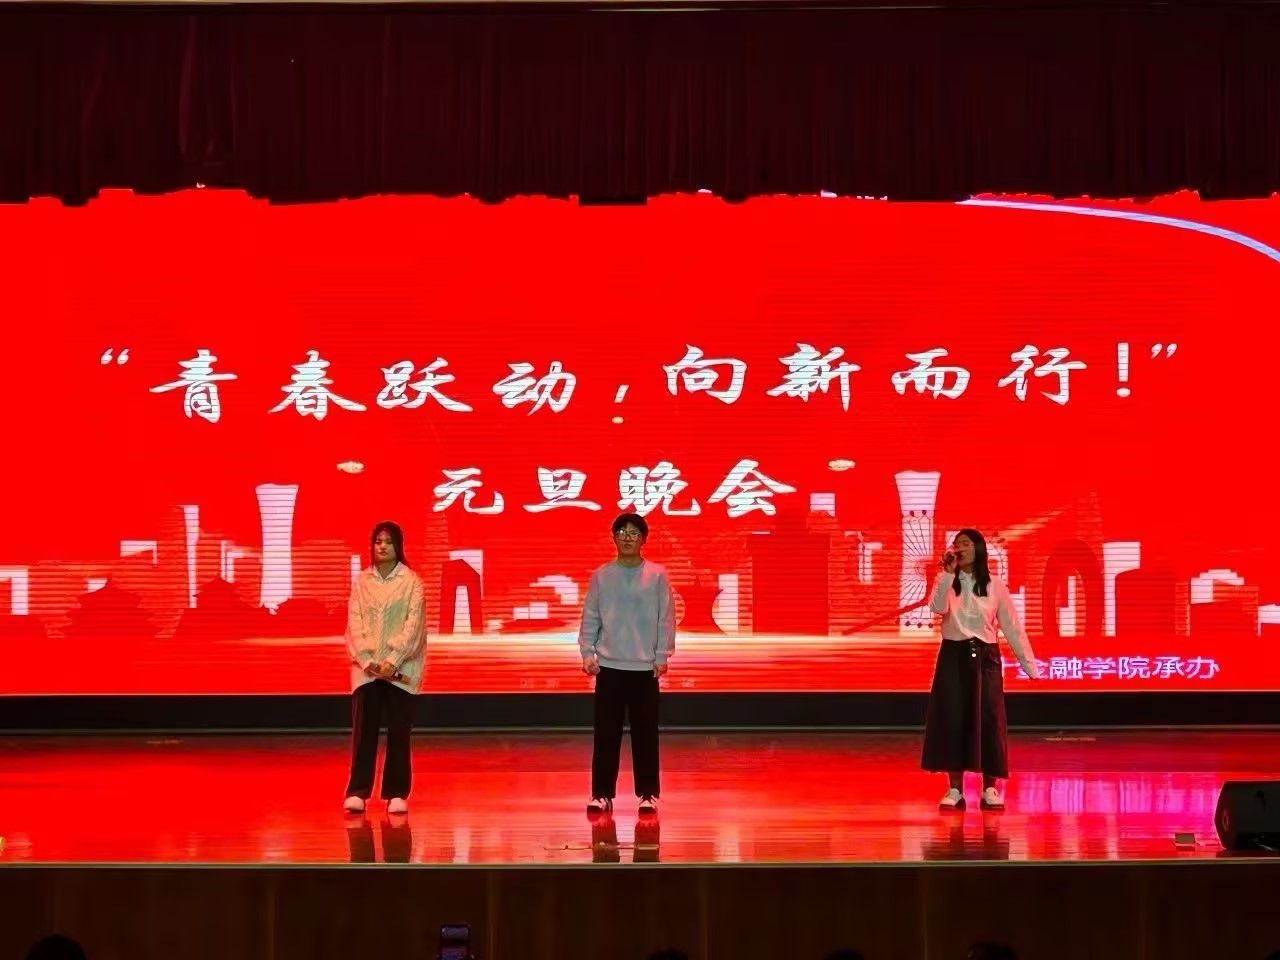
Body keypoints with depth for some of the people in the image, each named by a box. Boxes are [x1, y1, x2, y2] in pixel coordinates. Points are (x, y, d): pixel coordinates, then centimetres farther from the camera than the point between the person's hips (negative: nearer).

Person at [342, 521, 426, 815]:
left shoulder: (411, 581, 1)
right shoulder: (361, 581, 8)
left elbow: (413, 625, -6)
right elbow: (355, 624, 2)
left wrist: (393, 662, -16)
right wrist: (368, 661, -11)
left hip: (400, 668, -1)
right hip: (366, 666, 2)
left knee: (399, 730, 0)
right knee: (363, 728, -5)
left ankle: (397, 794, 5)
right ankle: (357, 792, -5)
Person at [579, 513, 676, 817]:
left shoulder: (657, 575, 0)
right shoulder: (601, 576, 4)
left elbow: (665, 619, 0)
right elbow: (590, 618, 4)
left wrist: (662, 656, -6)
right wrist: (587, 652, -5)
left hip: (645, 667, -1)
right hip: (608, 665, 1)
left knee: (645, 733, 3)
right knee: (606, 733, 3)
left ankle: (648, 794, 11)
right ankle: (601, 794, 9)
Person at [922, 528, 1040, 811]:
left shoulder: (995, 585, 2)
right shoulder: (947, 582, 4)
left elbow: (1012, 626, 3)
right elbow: (937, 608, -18)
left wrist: (1029, 665, 1)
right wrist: (948, 574, -20)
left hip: (985, 657, -1)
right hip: (953, 656, 1)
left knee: (989, 721, -3)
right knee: (952, 719, -2)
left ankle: (990, 789, 5)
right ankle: (955, 790, 5)